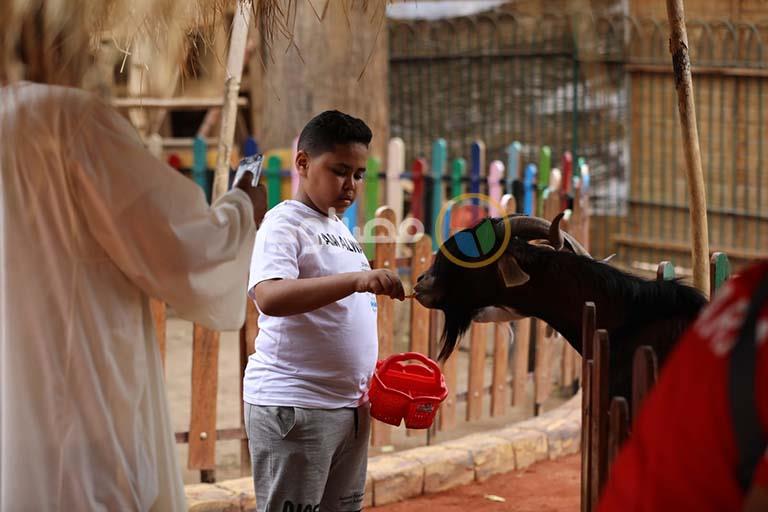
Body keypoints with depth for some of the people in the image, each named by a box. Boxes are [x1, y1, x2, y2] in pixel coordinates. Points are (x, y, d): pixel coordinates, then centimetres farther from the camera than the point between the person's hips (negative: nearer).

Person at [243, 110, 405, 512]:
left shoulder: (338, 227, 17)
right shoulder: (284, 223, -10)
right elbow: (269, 297, -29)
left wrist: (369, 378, 13)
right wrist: (356, 279, -37)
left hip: (348, 403, 9)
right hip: (293, 403, -9)